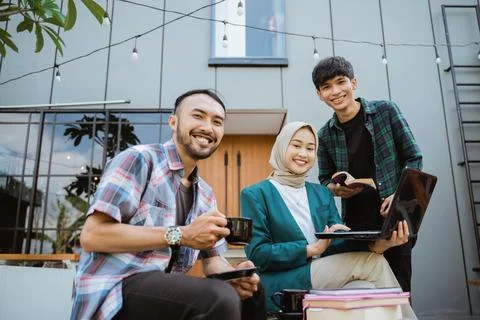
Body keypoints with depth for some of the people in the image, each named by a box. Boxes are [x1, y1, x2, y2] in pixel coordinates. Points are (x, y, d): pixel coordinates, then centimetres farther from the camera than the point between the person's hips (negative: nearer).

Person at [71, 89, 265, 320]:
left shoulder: (205, 194, 14)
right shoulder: (139, 159, -9)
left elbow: (212, 259, 14)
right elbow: (92, 235, -17)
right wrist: (180, 235, -21)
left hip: (166, 290, 8)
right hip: (114, 290, -7)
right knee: (220, 298, -29)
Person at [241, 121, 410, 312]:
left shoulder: (322, 193, 16)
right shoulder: (255, 194, -2)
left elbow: (338, 241, 3)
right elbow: (257, 254, -10)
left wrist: (375, 245, -19)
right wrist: (313, 249, -18)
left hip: (323, 276, 5)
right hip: (280, 286, -5)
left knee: (364, 287, -27)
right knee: (372, 262, -17)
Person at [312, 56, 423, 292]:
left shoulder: (386, 111, -2)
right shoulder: (325, 135, 4)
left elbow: (413, 158, 2)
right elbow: (325, 179, 13)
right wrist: (336, 189, -10)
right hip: (354, 225, 2)